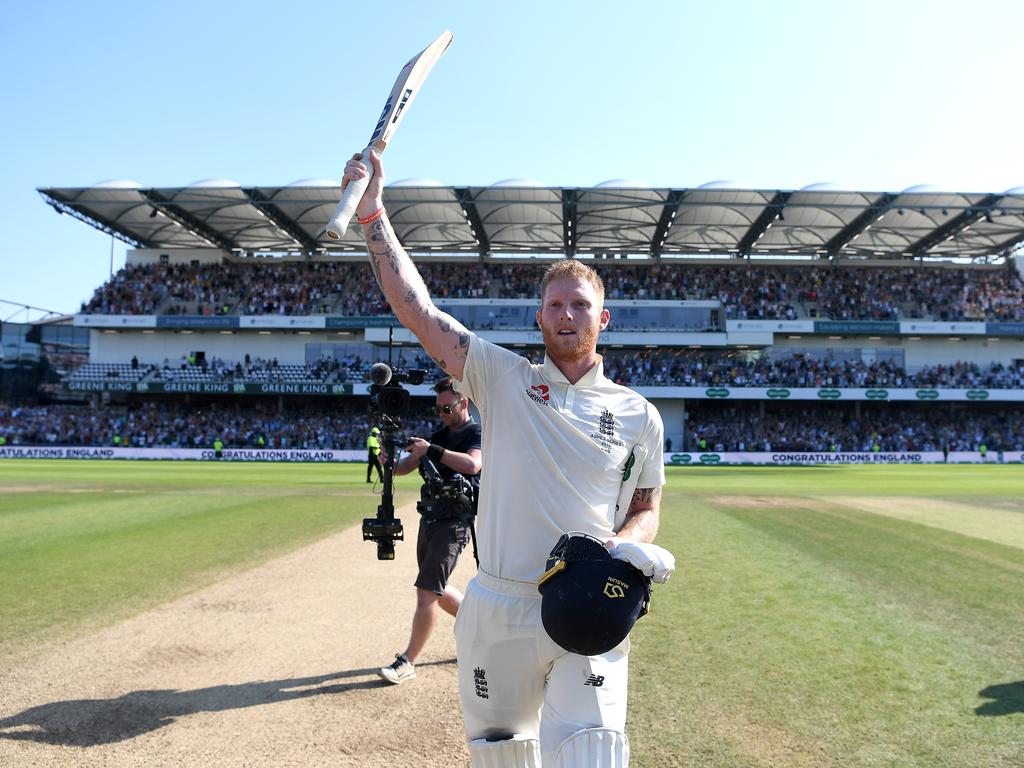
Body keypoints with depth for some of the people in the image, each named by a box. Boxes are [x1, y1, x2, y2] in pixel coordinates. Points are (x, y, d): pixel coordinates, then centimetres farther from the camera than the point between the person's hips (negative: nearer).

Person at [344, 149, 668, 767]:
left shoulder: (638, 415, 6)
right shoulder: (503, 378, 2)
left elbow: (648, 510, 12)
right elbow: (415, 307, -4)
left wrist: (621, 544, -11)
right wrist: (373, 213, -9)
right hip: (498, 607, 1)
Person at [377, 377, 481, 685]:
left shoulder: (477, 434, -8)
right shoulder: (440, 435, 14)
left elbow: (472, 464, -29)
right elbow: (405, 468, 10)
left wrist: (431, 450, -30)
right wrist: (390, 463, -12)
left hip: (454, 523, -8)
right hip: (429, 518, 8)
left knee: (426, 593, -10)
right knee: (437, 591, 17)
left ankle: (407, 662, -1)